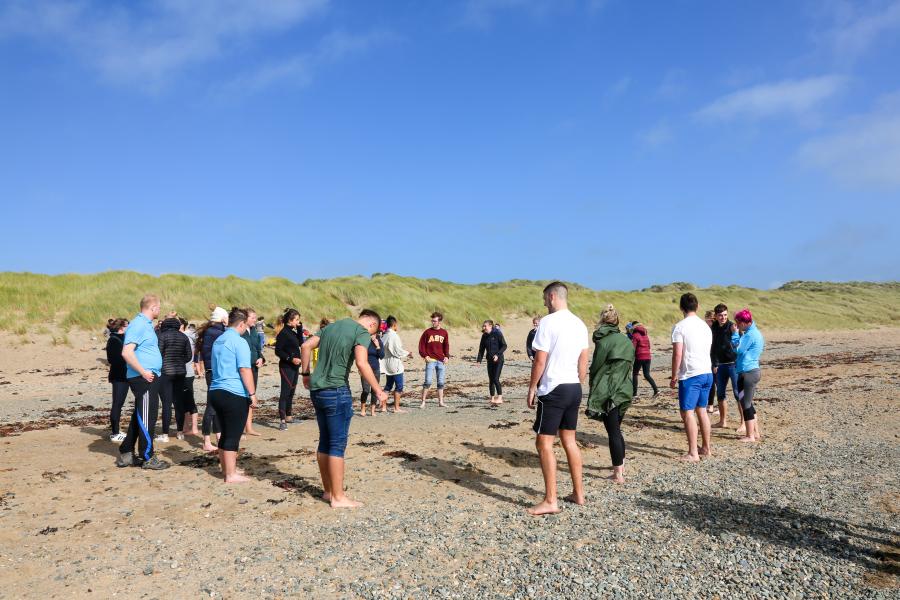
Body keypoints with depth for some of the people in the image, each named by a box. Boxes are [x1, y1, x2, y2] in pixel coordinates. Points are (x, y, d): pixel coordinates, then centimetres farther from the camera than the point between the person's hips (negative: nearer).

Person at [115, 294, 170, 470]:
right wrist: (143, 372, -23)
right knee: (147, 418, -3)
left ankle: (126, 454, 24)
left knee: (140, 417, 16)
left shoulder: (146, 324, 16)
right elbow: (127, 352, -23)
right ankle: (148, 458, 5)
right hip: (144, 378, -10)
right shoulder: (138, 325, -15)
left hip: (149, 377, 10)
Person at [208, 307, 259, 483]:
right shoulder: (239, 342, -12)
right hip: (234, 394, -8)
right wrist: (252, 393, -13)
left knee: (225, 434, 17)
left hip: (216, 391, 8)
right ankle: (231, 475, 3)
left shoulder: (218, 340, 15)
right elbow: (245, 370, -18)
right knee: (233, 436, -2)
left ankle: (226, 469, 26)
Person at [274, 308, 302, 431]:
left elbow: (300, 342, 10)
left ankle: (288, 416, 28)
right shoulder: (283, 333, -14)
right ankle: (282, 421, -11)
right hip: (286, 367, -9)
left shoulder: (293, 332, 11)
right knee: (285, 392, -10)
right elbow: (278, 351, -16)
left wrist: (299, 329, 4)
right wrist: (291, 359, -22)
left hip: (294, 366, 9)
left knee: (291, 392, 16)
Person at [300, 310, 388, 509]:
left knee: (325, 441, 15)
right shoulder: (362, 332, -8)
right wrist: (378, 391, -15)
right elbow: (362, 363, -21)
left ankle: (328, 490, 24)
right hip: (337, 391, -8)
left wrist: (306, 374, 22)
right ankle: (338, 497, 5)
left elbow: (305, 346, 15)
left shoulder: (332, 326, 16)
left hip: (317, 390, 8)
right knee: (338, 445, -1)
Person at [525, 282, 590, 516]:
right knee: (569, 441, 17)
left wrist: (532, 388, -5)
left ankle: (550, 501, 0)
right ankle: (578, 493, 24)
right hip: (574, 388, 8)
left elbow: (540, 361, -15)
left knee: (544, 443, -2)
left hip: (553, 389, -8)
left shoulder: (548, 322, -13)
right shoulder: (579, 324, 9)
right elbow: (584, 362, 12)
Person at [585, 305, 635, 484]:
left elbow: (596, 367, -9)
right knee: (616, 429, 20)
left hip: (608, 393, -6)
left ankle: (618, 474, 0)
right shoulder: (626, 340, 6)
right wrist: (624, 380, 16)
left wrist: (592, 387, 6)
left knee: (613, 432, -2)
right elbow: (631, 363, 10)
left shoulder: (603, 342, -13)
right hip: (624, 392, 6)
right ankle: (621, 465, 30)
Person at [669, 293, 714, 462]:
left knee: (687, 412, -2)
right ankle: (707, 448, 23)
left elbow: (678, 354, -15)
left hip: (690, 375, -7)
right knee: (701, 410, 16)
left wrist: (674, 377, -7)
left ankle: (693, 453, -2)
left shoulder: (680, 327, -11)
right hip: (707, 373, 7)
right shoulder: (706, 326, 10)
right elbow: (708, 351, 15)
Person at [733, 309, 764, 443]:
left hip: (747, 373, -10)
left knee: (745, 404, -1)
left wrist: (735, 333, -8)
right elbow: (742, 349, 15)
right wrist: (739, 334, 7)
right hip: (752, 371, 10)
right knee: (748, 403, 18)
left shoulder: (750, 334, -17)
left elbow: (737, 349, -15)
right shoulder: (755, 332, 14)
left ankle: (750, 435, 6)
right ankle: (755, 432, 24)